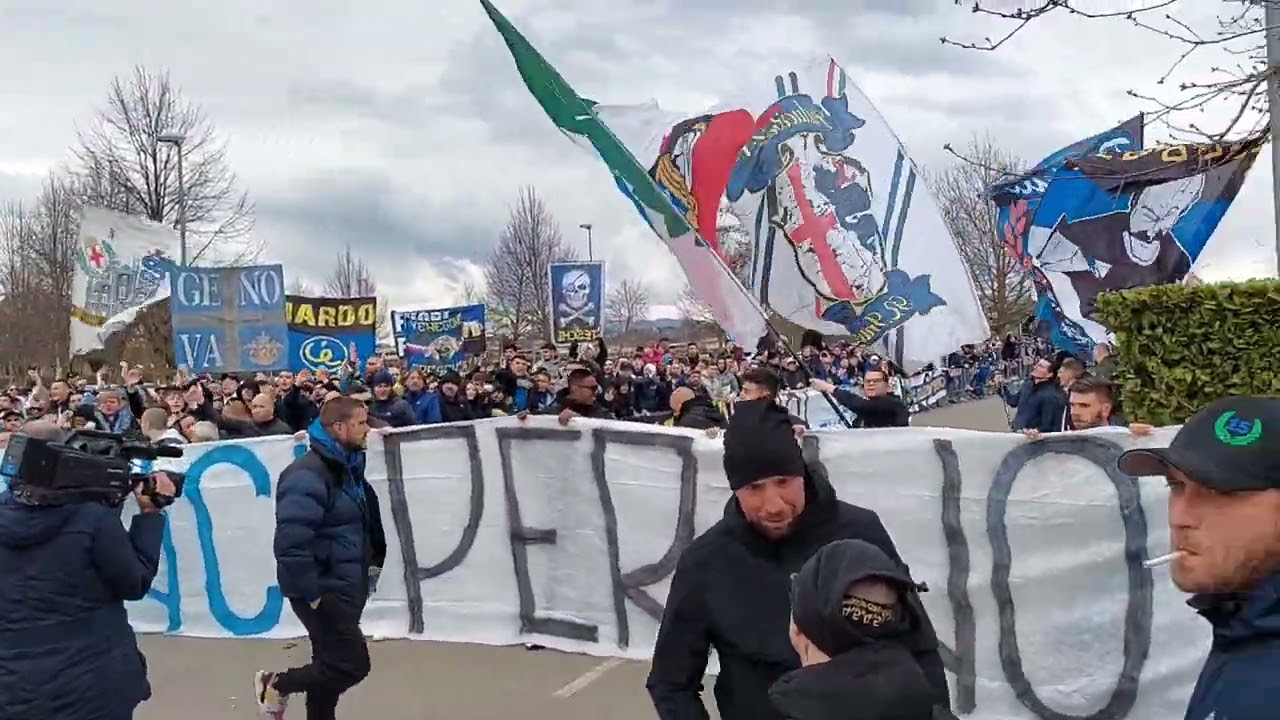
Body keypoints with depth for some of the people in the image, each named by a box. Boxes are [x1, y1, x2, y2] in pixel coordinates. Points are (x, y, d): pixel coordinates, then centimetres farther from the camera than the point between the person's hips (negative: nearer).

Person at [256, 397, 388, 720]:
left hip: (345, 586, 9)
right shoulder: (307, 474, -21)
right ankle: (276, 685, 11)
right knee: (353, 664, -8)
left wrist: (372, 565, 13)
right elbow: (292, 540, -28)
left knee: (333, 665, 15)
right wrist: (309, 593, -25)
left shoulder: (347, 467, 10)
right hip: (322, 590, -9)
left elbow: (365, 524, 22)